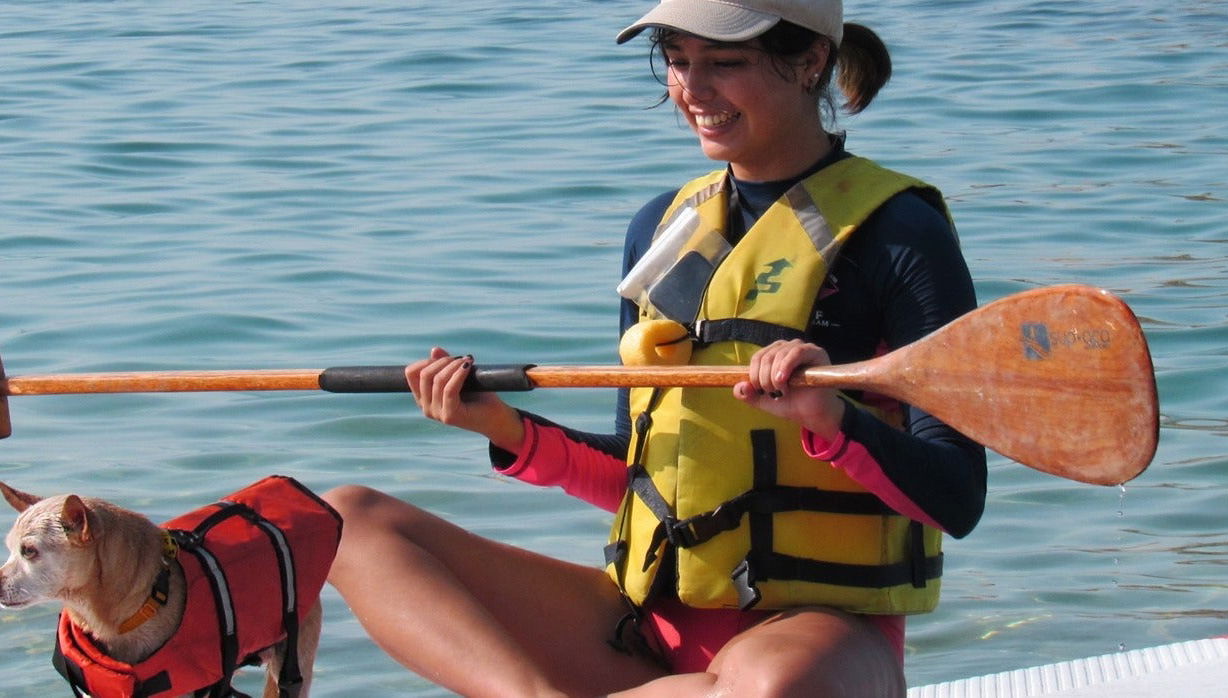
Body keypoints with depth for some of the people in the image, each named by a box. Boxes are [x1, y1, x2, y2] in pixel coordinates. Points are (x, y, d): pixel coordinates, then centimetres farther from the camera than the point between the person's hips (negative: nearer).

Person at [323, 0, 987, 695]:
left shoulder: (896, 231, -4)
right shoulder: (662, 226, 14)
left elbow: (957, 502, -9)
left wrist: (834, 422, -26)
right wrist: (511, 432, 1)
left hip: (820, 629, -6)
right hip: (649, 621, 7)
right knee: (348, 520, -5)